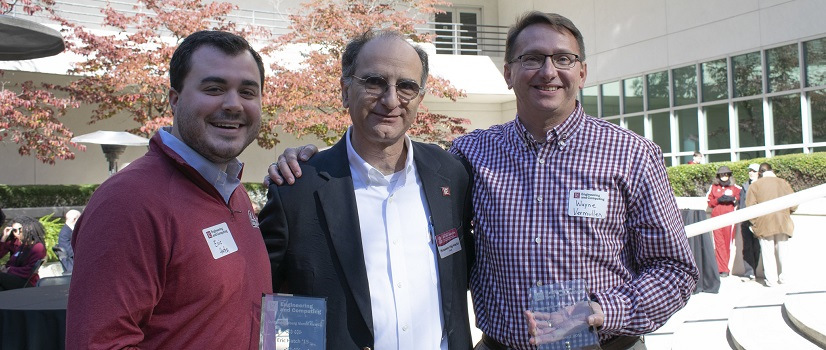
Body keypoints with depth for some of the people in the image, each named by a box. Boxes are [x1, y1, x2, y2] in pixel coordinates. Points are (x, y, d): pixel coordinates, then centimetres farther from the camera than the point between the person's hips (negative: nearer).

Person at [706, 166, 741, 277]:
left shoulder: (735, 188, 10)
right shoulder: (714, 187, 14)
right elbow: (710, 202, 12)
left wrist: (733, 199, -7)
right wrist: (718, 200, -6)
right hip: (716, 217, 1)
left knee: (728, 243, -1)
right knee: (719, 243, -4)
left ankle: (727, 268, 6)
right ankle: (722, 269, -2)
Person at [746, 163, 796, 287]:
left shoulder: (755, 185, 0)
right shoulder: (783, 183, 5)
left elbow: (751, 206, -5)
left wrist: (755, 223, 5)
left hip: (764, 224, -2)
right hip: (783, 224, 2)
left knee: (768, 252, 1)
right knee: (782, 251, 13)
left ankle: (770, 280, 0)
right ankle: (782, 276, 18)